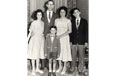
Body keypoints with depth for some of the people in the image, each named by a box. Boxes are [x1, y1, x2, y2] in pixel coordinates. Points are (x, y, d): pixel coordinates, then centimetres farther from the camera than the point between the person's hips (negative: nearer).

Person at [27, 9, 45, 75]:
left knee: (39, 54, 11)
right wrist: (27, 40, -12)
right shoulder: (34, 23, -8)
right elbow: (30, 32, -7)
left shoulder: (43, 23, 4)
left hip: (41, 39, 4)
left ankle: (37, 68, 22)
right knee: (34, 54, 0)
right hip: (35, 39, -4)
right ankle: (33, 69, 10)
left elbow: (43, 31, 11)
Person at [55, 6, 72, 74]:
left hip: (65, 38, -3)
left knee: (65, 51, -1)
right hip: (58, 37, 3)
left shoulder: (68, 21, -1)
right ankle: (60, 66, 17)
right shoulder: (56, 20, 8)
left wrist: (62, 35, -17)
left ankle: (65, 68, 9)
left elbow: (70, 30, -7)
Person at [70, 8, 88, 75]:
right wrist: (70, 41, -2)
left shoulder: (84, 21, 3)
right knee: (73, 56, 4)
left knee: (81, 56, 4)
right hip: (74, 41, 1)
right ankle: (73, 68, 17)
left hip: (82, 42, -1)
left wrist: (86, 42, -4)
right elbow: (70, 32, 5)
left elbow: (86, 32, 2)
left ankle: (80, 69, 14)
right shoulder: (72, 21, 6)